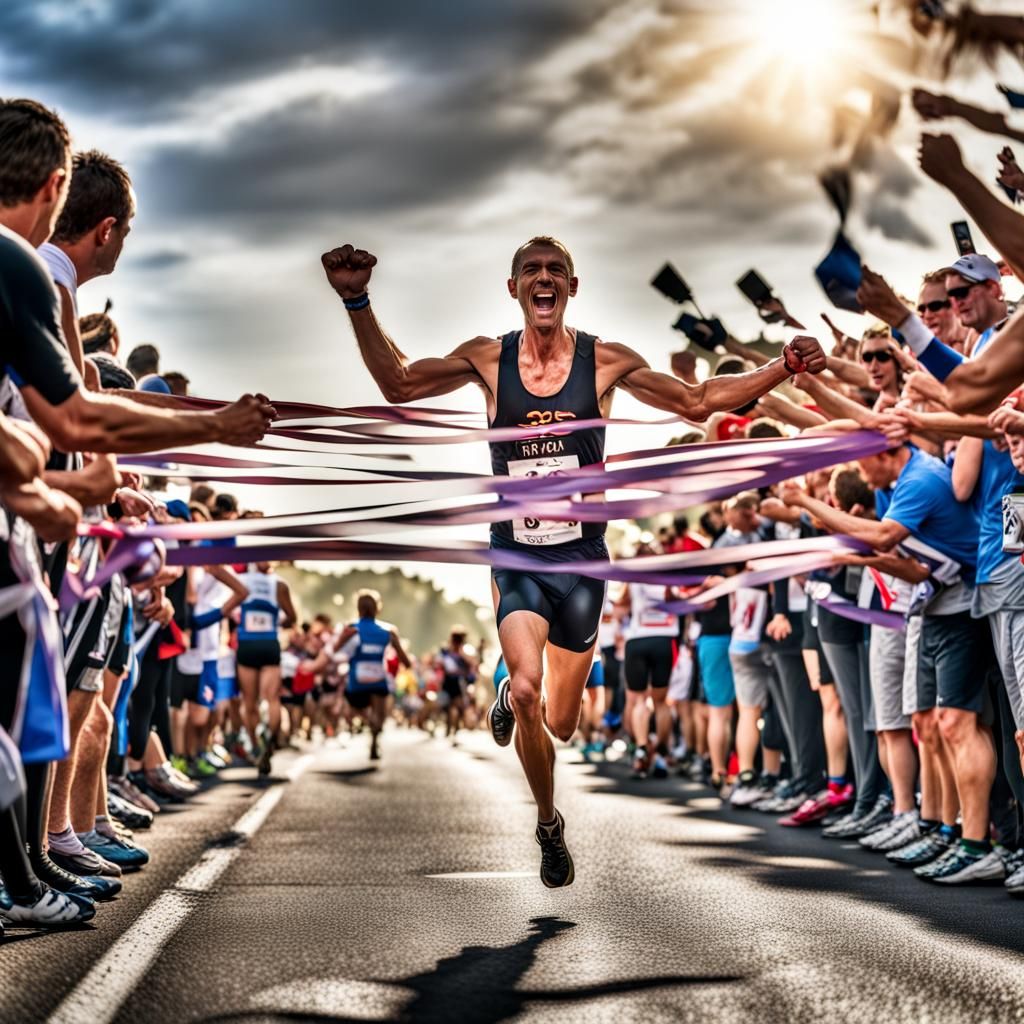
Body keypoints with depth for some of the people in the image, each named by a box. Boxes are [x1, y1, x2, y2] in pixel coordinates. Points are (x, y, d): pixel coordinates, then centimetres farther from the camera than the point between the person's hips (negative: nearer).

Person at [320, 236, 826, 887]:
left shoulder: (606, 362, -4)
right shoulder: (488, 359, -2)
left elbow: (698, 402, -1)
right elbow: (399, 383, 0)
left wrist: (785, 367, -11)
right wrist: (358, 302, -11)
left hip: (582, 558, 1)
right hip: (516, 557, -1)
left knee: (561, 724, 8)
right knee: (527, 687, -25)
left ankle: (513, 696, 48)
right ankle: (550, 825, 1)